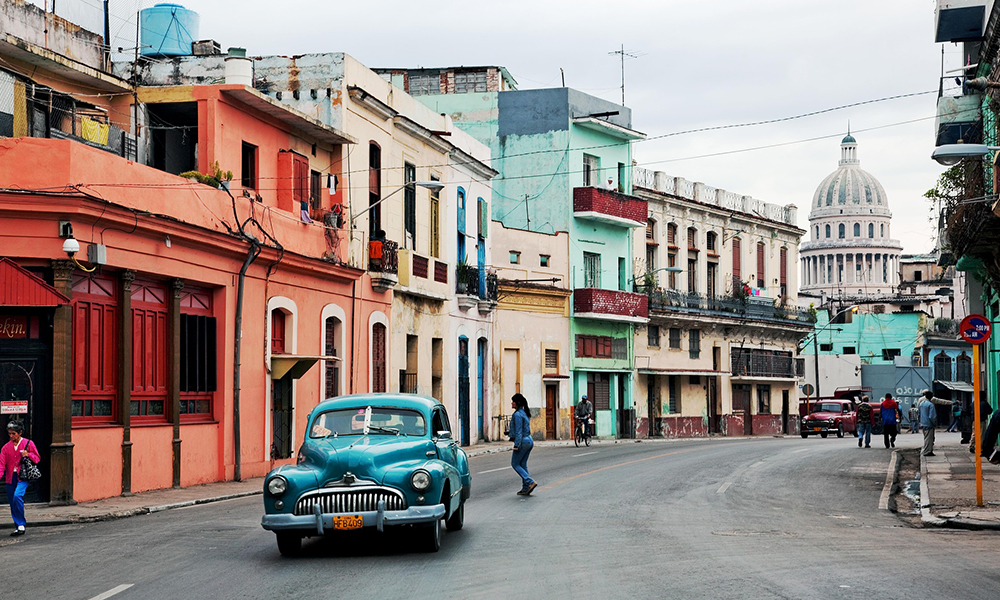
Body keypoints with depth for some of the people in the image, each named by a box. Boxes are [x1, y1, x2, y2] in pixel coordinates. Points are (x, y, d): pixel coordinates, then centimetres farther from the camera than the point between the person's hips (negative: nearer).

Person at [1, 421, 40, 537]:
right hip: (10, 477, 4)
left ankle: (21, 524, -16)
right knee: (12, 503, 6)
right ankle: (18, 527, 17)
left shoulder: (29, 444, 2)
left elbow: (37, 458, 9)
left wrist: (28, 454, -11)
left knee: (17, 496, -25)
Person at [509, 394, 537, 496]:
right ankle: (525, 489, 11)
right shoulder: (525, 413, 13)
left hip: (523, 441, -9)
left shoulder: (517, 414, -15)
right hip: (529, 440, 9)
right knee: (523, 464, 12)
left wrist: (516, 445, -20)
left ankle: (530, 482, -10)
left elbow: (519, 431, -19)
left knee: (515, 464, 2)